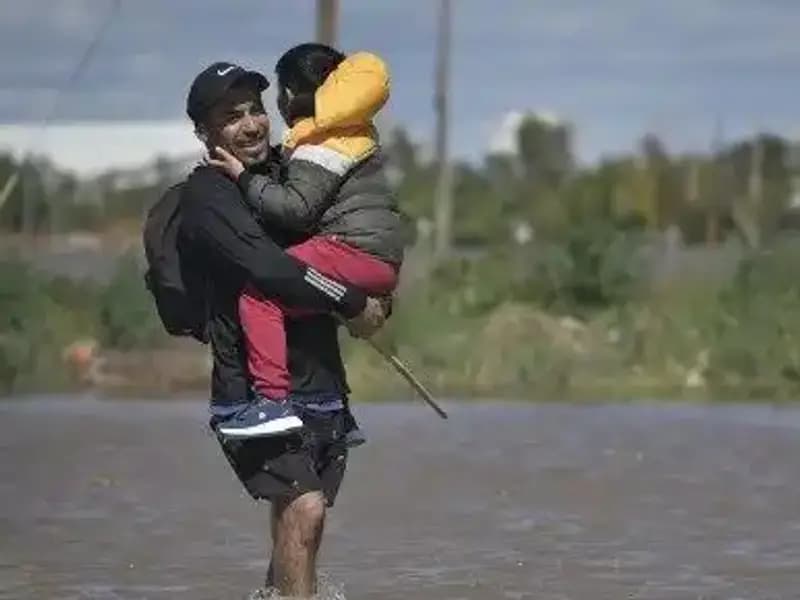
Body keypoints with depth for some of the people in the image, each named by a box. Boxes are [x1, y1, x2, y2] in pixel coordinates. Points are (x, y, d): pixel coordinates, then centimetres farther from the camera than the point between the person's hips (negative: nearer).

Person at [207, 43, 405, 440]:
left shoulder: (321, 148, -9)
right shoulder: (350, 135, 23)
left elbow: (294, 207, -19)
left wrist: (245, 177, -12)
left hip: (353, 251, -11)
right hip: (381, 260, 11)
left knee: (259, 294, -20)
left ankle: (274, 400, -31)